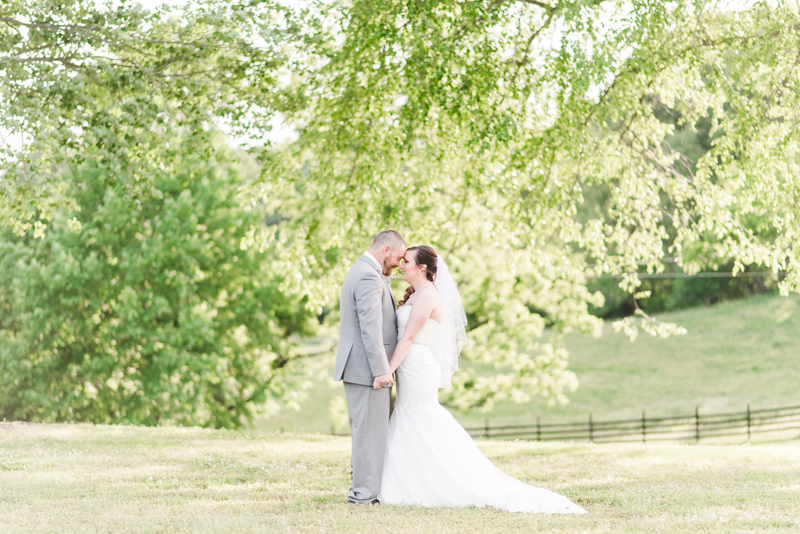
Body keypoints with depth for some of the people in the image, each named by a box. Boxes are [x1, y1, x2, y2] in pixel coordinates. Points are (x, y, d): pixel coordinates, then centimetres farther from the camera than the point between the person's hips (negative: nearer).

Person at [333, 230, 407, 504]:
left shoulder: (362, 272, 19)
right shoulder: (368, 277, -16)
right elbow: (370, 328, -23)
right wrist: (381, 369, -24)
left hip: (359, 369, 11)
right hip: (366, 369, -11)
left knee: (366, 430, 15)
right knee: (370, 431, -7)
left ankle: (362, 488, 20)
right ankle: (365, 493, -4)